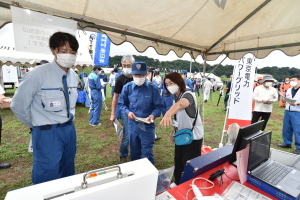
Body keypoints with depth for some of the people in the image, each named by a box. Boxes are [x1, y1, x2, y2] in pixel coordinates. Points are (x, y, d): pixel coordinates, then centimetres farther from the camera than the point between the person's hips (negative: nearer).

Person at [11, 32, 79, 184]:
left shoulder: (74, 76, 1)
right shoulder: (38, 75, -18)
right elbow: (18, 105, -8)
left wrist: (68, 123, 15)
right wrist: (35, 125, 3)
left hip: (69, 129, 6)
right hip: (47, 132, -6)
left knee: (68, 172, 22)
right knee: (48, 175, 9)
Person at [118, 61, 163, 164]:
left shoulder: (153, 88, -10)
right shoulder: (127, 87, -3)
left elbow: (158, 106, -5)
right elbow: (122, 104, 5)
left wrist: (153, 115, -25)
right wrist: (128, 112, -14)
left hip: (147, 125, -3)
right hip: (133, 124, 3)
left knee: (147, 153, 8)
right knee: (134, 152, 22)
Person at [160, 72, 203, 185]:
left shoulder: (188, 95, -23)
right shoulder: (175, 97, 3)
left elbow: (181, 104, -50)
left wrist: (168, 114, -67)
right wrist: (172, 122, 2)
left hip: (193, 136, -8)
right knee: (178, 161, 21)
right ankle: (178, 183, 43)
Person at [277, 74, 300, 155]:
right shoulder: (289, 90, 10)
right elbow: (285, 101, 16)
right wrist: (282, 96, -2)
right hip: (287, 112, 6)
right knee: (286, 129, 14)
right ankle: (287, 143, 28)